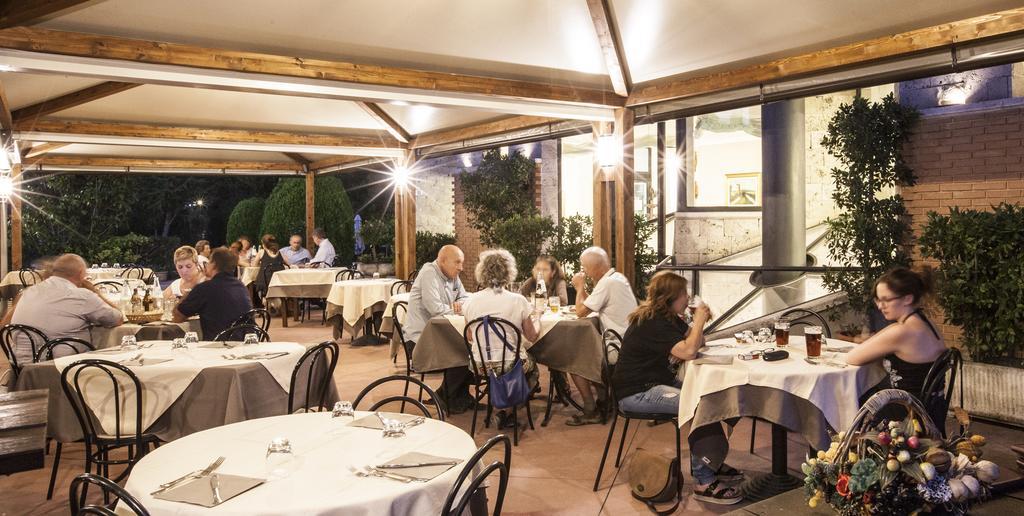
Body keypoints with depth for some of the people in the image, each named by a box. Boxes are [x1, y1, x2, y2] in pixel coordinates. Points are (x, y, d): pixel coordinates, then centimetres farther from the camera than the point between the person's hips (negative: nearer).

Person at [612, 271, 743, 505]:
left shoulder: (669, 317, 11)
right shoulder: (651, 323, -21)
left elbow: (696, 344, 16)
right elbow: (688, 351, -29)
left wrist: (699, 322, -3)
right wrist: (699, 321, -16)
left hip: (657, 382, 10)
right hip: (636, 394, -10)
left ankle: (713, 464, 12)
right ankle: (703, 483, -18)